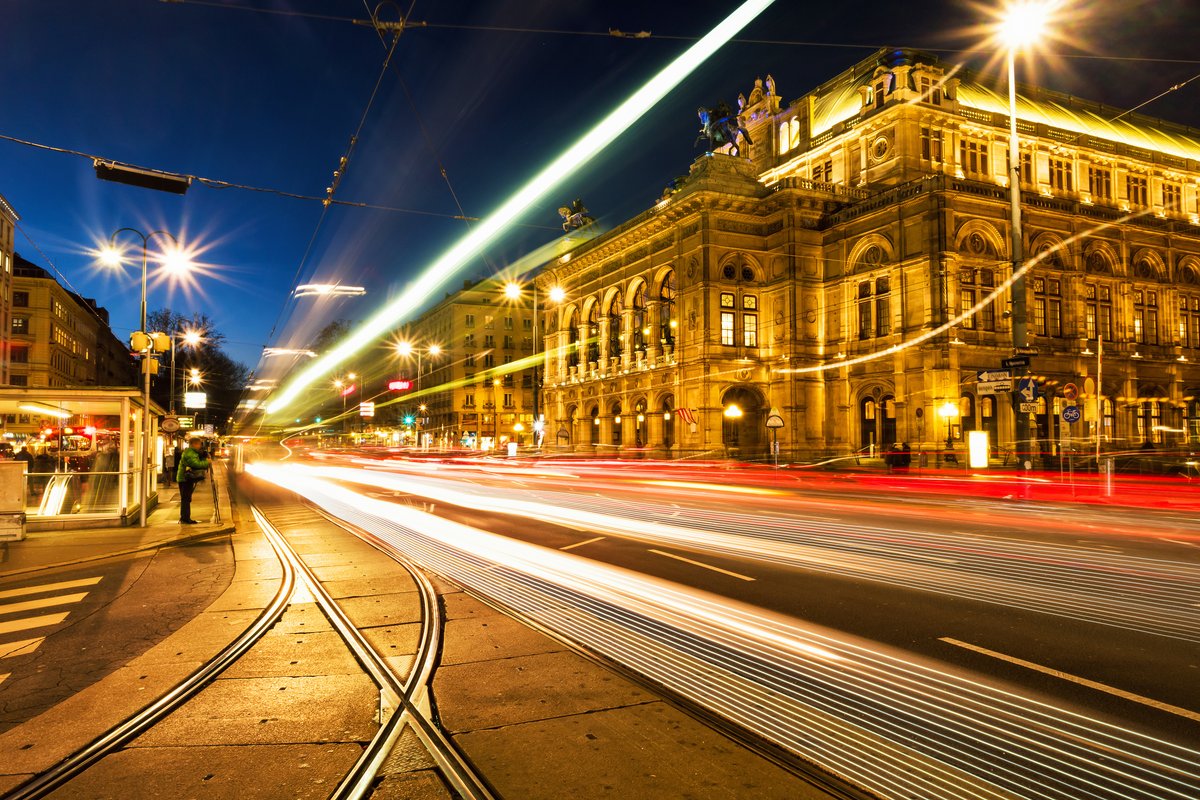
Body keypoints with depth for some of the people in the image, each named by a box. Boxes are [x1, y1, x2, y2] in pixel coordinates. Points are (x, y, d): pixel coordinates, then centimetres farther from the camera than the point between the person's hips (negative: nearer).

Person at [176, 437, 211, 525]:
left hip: (188, 479, 10)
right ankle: (185, 519, -5)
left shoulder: (192, 452, 17)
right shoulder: (189, 453, -16)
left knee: (187, 499, 13)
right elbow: (196, 464, -26)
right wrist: (207, 462, -15)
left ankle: (184, 518, 19)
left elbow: (198, 462, 20)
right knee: (185, 499, -7)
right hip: (185, 479, -10)